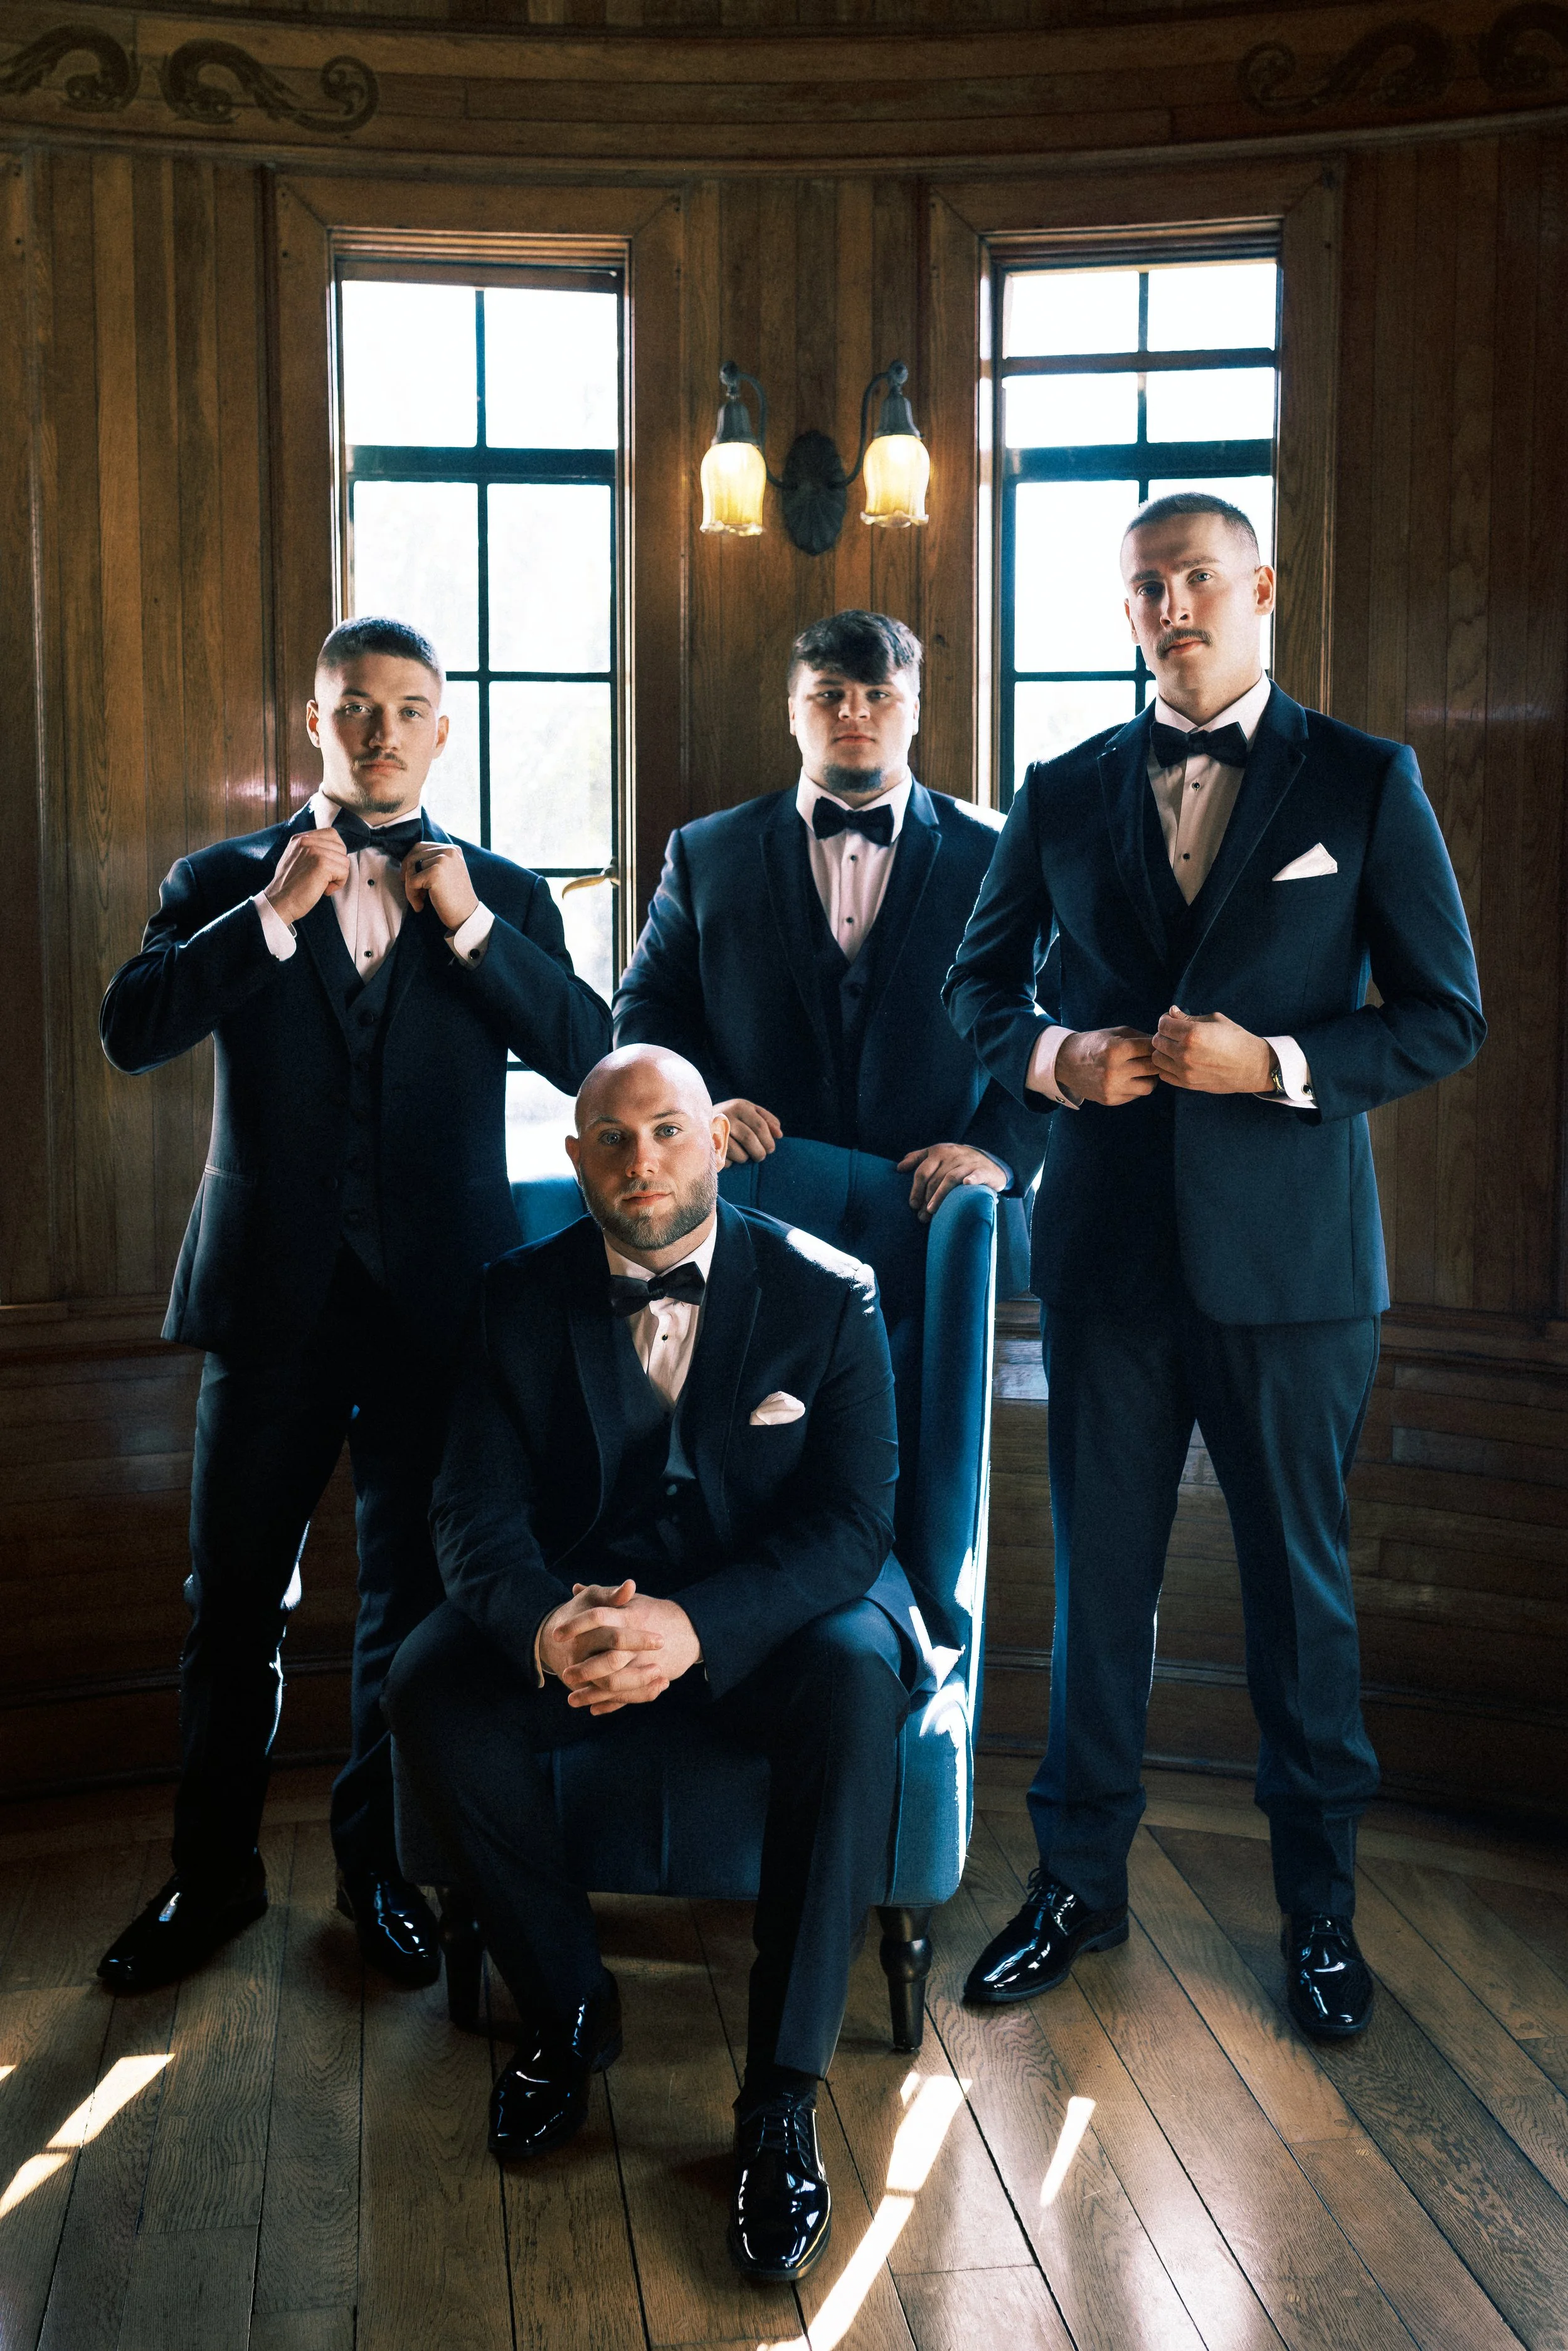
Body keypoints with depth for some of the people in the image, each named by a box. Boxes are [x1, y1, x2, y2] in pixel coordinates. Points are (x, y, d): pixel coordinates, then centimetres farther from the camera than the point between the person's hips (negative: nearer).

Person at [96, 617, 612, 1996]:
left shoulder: (500, 895, 8)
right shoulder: (228, 880, 6)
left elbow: (590, 1057, -4)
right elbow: (132, 1031, -8)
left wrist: (468, 925, -13)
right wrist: (277, 910, -15)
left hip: (438, 1301, 0)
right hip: (274, 1298, 0)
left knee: (414, 1601, 9)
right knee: (233, 1606, 7)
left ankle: (385, 1867, 28)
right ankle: (214, 1876, 25)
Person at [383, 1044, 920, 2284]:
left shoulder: (828, 1294, -8)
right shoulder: (525, 1296, -1)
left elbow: (853, 1519, -15)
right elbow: (479, 1512, -7)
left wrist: (696, 1625, -33)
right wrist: (542, 1622, -32)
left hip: (767, 1611, -2)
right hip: (579, 1606, 3)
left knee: (855, 1683, -35)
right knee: (432, 1687, -26)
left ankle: (782, 2098, -25)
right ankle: (570, 2007, -2)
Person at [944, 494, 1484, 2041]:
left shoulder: (1365, 784, 0)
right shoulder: (1065, 796, 7)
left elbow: (1445, 1015, -1)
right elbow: (979, 981, 15)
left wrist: (1278, 1065, -16)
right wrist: (1053, 1057, -6)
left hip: (1291, 1254, -2)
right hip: (1107, 1243, 2)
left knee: (1301, 1580, 8)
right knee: (1097, 1575, 11)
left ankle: (1320, 1909, 24)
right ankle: (1078, 1883, 26)